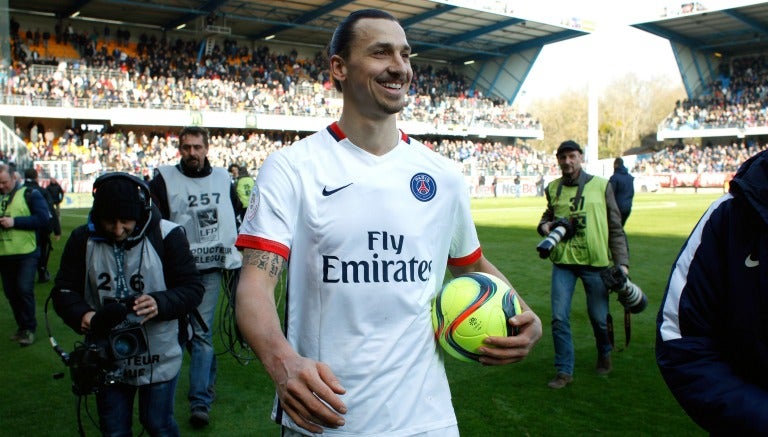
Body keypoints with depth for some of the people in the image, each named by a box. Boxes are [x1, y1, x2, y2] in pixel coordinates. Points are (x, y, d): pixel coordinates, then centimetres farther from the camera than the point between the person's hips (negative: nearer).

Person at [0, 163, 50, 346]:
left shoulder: (30, 194, -4)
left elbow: (43, 218, -13)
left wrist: (15, 221, -20)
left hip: (26, 254, -5)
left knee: (24, 290, -9)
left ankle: (29, 328, 5)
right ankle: (22, 326, 24)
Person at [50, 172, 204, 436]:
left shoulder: (167, 235, -14)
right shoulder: (83, 239, -5)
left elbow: (192, 288, -12)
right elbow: (64, 289, 1)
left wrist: (160, 304, -31)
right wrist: (81, 314, -21)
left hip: (158, 358, -2)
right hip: (106, 358, 3)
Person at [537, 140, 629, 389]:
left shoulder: (600, 186, 1)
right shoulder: (553, 188, 8)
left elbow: (615, 228, 3)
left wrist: (622, 262, -4)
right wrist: (545, 225, -3)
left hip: (595, 261, -1)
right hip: (563, 261, 2)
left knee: (599, 317, 10)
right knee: (559, 318, -3)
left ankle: (604, 355, 40)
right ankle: (564, 371, 11)